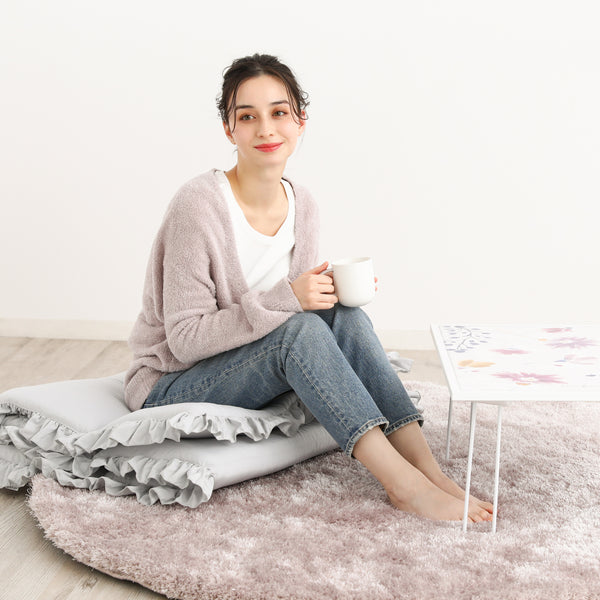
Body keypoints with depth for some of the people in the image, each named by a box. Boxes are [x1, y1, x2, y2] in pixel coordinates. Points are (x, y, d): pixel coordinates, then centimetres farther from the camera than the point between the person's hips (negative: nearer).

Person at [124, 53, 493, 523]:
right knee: (299, 329, -30)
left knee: (345, 315, -19)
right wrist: (285, 299, -30)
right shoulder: (200, 205, -21)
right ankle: (403, 483, -30)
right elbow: (186, 339, -23)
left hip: (249, 373, 6)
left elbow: (300, 304, 9)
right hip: (170, 386, -6)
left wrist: (334, 291, -13)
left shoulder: (302, 206, 0)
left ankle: (426, 466, -23)